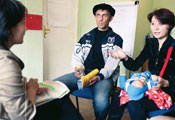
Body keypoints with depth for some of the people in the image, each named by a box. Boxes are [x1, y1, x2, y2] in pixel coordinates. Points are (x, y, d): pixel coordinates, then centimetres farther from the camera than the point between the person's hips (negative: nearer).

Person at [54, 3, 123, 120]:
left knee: (101, 101, -35)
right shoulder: (87, 36, 20)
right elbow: (77, 55, 15)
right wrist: (78, 68, -7)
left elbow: (113, 62, -3)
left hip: (104, 76, -3)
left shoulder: (116, 39, 9)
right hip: (83, 73, 3)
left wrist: (100, 76, -20)